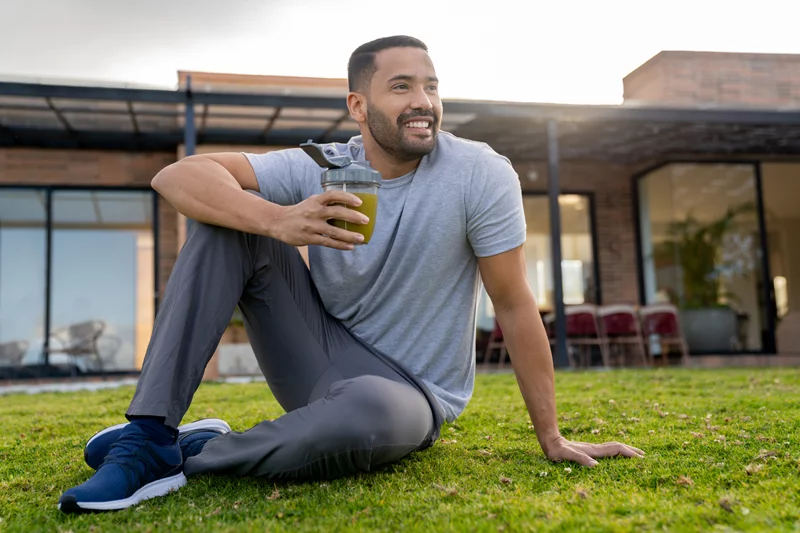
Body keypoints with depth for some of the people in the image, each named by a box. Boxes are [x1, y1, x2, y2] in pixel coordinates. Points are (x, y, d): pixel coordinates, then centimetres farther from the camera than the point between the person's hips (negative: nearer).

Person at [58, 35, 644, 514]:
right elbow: (175, 175, -18)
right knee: (230, 215, -14)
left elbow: (515, 306, -11)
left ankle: (191, 452, -13)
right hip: (321, 359, 3)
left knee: (366, 412, -42)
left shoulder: (480, 174, -14)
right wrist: (279, 222, -38)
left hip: (407, 392, -2)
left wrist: (552, 440, -6)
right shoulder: (319, 170, -8)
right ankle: (149, 436, -18)